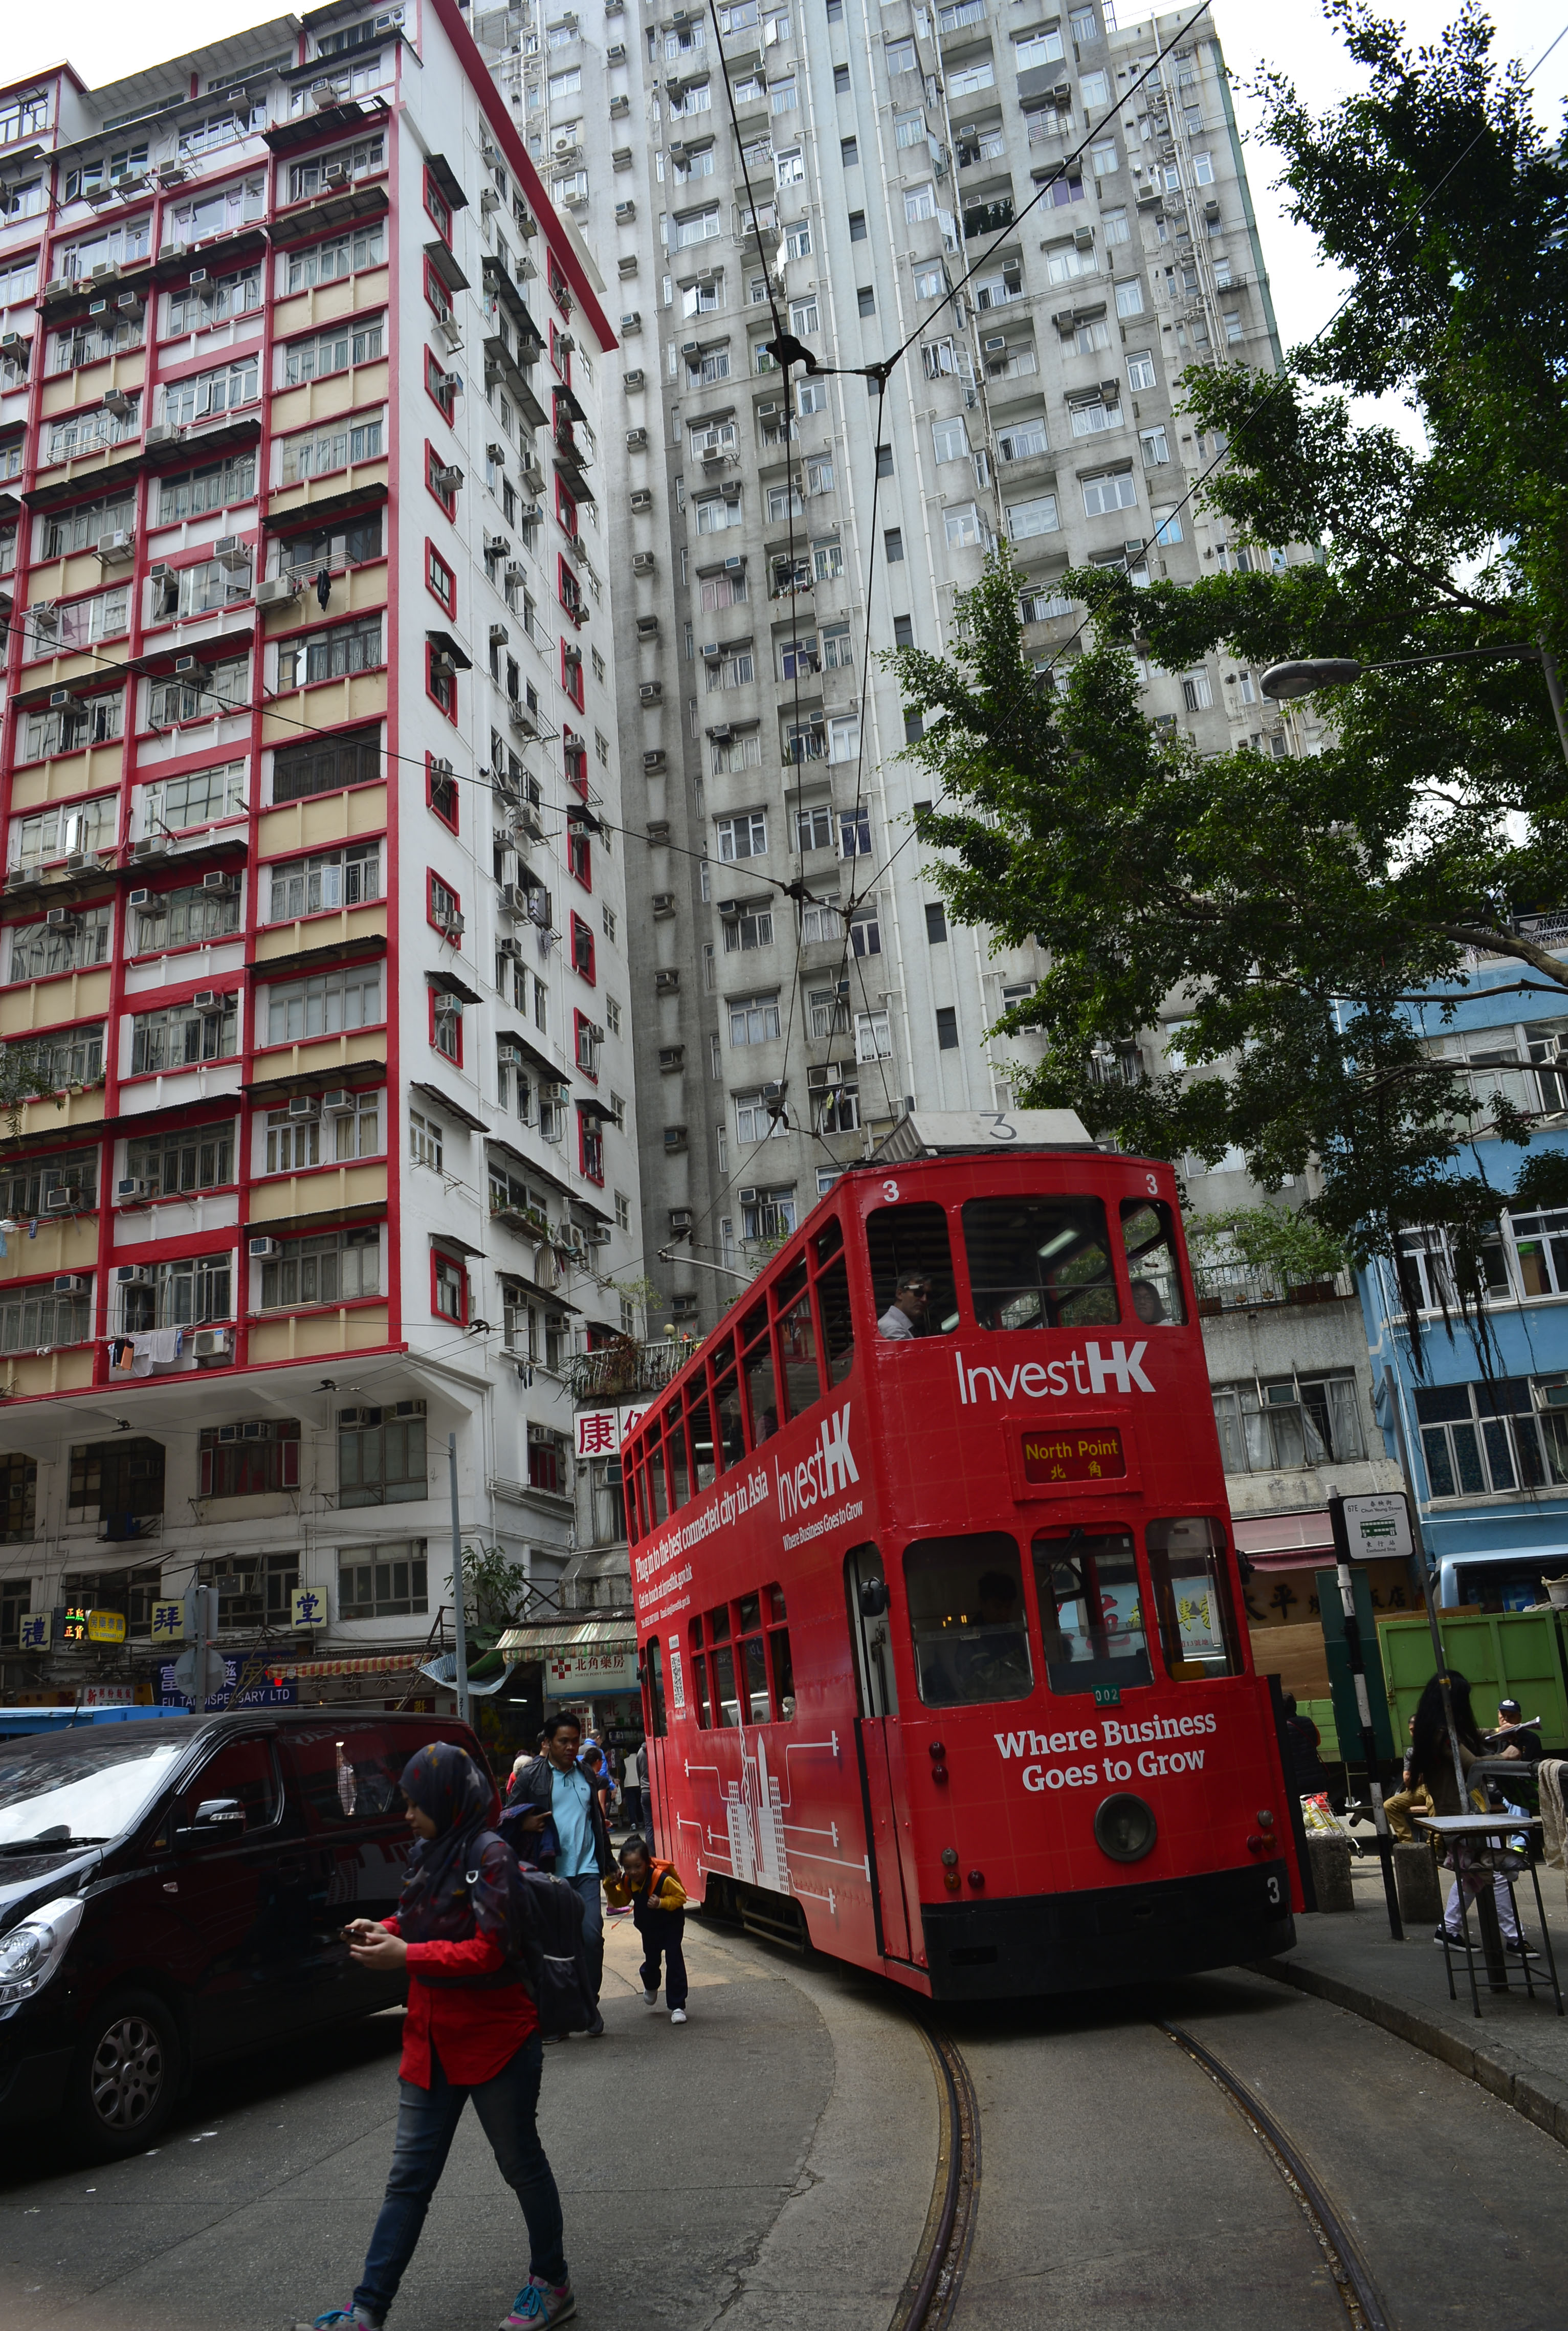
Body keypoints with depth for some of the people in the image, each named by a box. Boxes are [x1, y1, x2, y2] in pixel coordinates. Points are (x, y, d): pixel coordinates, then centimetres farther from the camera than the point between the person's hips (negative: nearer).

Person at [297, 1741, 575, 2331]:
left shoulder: (488, 1855, -20)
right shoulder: (427, 1852, 5)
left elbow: (489, 1950, -24)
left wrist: (405, 1956, -24)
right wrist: (383, 1930, -2)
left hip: (495, 2040, -7)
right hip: (432, 2040, 7)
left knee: (521, 2164, 10)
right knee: (408, 2178, 10)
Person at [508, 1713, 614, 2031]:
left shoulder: (586, 1775, 14)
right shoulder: (531, 1775, 0)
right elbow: (509, 1816, 2)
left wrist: (608, 1864, 23)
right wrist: (525, 1825, -20)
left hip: (587, 1870, 2)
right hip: (551, 1873, -2)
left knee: (591, 1935, -9)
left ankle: (590, 2004, 8)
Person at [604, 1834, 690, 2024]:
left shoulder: (662, 1879, -33)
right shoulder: (626, 1882, -14)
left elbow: (680, 1897, -23)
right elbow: (619, 1902, -1)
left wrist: (662, 1903, -38)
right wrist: (611, 1888, -19)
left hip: (671, 1924, -5)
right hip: (648, 1927, 5)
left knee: (674, 1960, -13)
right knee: (651, 1960, 16)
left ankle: (677, 2006, -5)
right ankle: (651, 1986, 52)